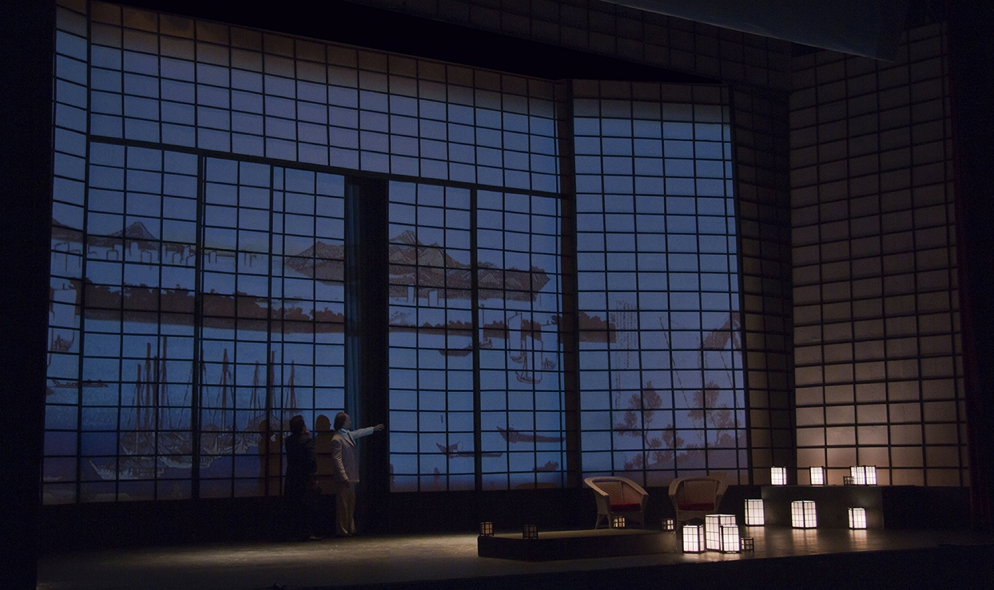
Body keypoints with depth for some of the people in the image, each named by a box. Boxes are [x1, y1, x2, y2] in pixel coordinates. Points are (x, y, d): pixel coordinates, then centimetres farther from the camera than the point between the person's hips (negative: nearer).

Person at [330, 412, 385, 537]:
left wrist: (374, 428, 47)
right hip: (343, 478, -10)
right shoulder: (337, 439, -16)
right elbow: (337, 460, -18)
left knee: (351, 503, 13)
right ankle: (342, 530, 0)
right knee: (343, 504, -5)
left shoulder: (348, 434, 12)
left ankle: (350, 529, 19)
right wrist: (344, 477, -22)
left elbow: (359, 433, 34)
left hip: (351, 476, 10)